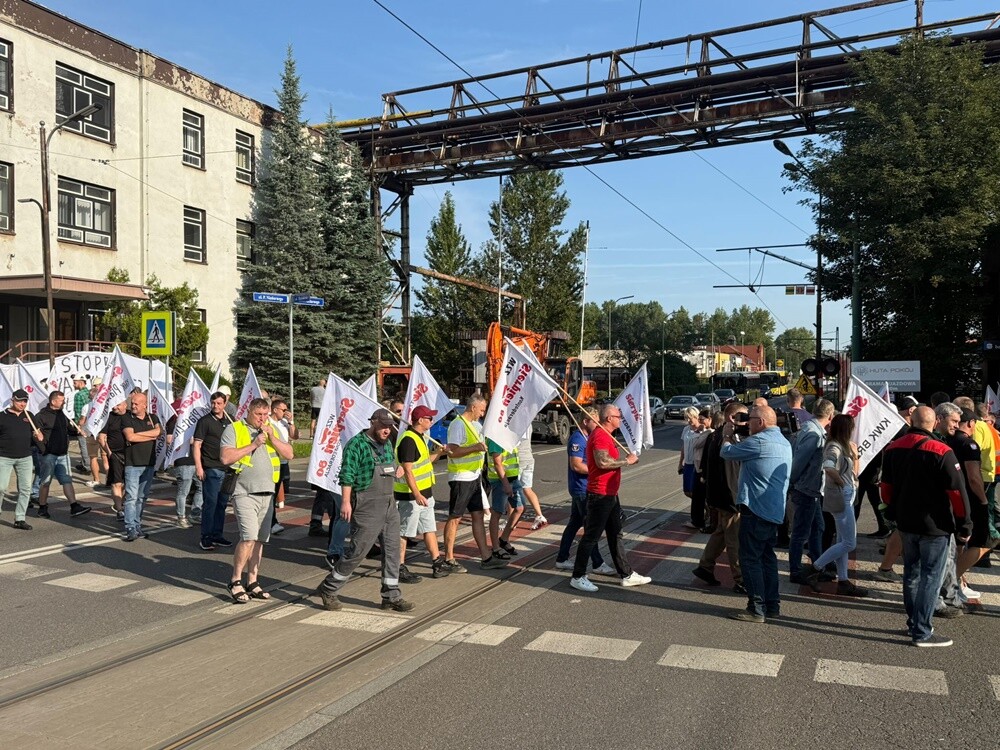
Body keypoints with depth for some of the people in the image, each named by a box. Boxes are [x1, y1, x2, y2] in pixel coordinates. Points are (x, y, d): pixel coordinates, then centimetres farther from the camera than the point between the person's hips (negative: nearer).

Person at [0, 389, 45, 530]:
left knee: (25, 489, 2)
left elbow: (35, 433, 19)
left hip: (25, 457, 4)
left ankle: (20, 519, 10)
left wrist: (39, 437, -4)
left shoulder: (28, 416, 11)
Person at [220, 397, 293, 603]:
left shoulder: (271, 430, 15)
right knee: (249, 537, -15)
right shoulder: (234, 429, -1)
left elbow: (289, 454, 8)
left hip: (267, 493, 6)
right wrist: (253, 445, -14)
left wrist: (272, 438, -5)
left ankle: (252, 582, 17)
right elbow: (226, 457, -13)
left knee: (259, 540, 8)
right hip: (244, 493, -5)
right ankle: (235, 581, 0)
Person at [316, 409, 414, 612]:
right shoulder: (357, 444, -11)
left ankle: (391, 596, 16)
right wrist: (346, 501, -20)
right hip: (366, 507, -8)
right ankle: (328, 589, 13)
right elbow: (347, 476, -15)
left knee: (392, 550, 7)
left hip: (389, 505, 8)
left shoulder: (387, 445, 14)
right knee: (357, 551, -3)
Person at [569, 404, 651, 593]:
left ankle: (627, 575, 24)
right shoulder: (600, 436, -18)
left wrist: (626, 460, 12)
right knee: (591, 536, -3)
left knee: (615, 535, 15)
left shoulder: (606, 435, 17)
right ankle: (578, 577, 6)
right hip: (600, 494, -11)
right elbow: (602, 462, -30)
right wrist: (626, 460, -19)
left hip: (610, 494, 11)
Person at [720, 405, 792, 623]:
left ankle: (757, 609, 1)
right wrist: (733, 438, 20)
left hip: (755, 509, -10)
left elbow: (727, 453, -7)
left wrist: (727, 436, 12)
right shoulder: (784, 443, 15)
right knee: (767, 556, 17)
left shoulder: (760, 441, -17)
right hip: (774, 511, 10)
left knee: (750, 559, -2)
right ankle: (772, 605, 22)